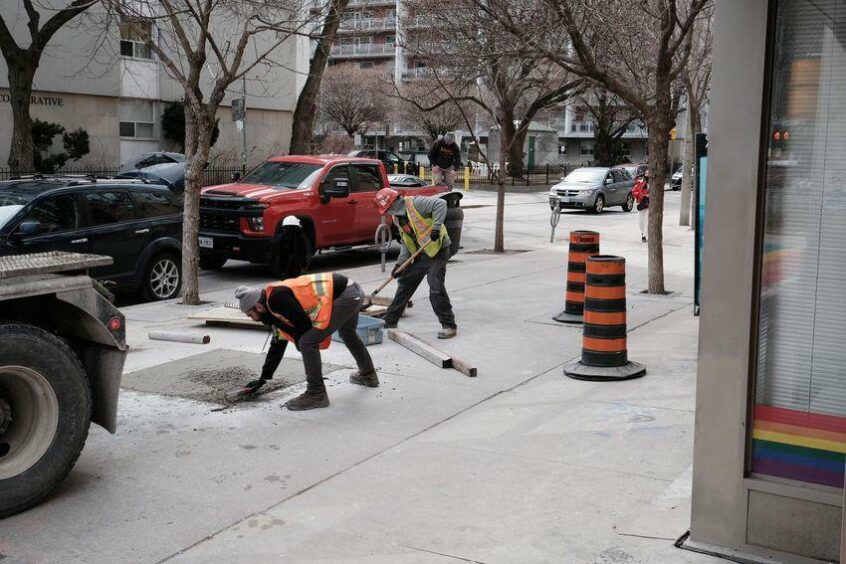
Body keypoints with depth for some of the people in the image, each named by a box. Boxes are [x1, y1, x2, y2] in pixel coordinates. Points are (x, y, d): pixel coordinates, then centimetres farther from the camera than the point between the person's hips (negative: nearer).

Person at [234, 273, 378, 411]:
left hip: (344, 296, -11)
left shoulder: (277, 298, -16)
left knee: (307, 342, -10)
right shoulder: (274, 301, 15)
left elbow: (305, 326, -16)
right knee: (347, 333, 36)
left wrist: (300, 342, 7)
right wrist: (263, 379, 28)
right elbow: (278, 344, 23)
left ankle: (316, 394, 2)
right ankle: (368, 374, 57)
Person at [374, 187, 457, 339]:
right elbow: (406, 242, 14)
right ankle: (390, 320, 26)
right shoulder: (397, 217, 9)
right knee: (405, 285, 14)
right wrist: (399, 263, 5)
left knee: (436, 289, -13)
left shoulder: (415, 203, -18)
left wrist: (436, 227, -31)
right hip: (418, 254, 9)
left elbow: (440, 204, -28)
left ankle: (449, 325, -1)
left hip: (437, 250, -9)